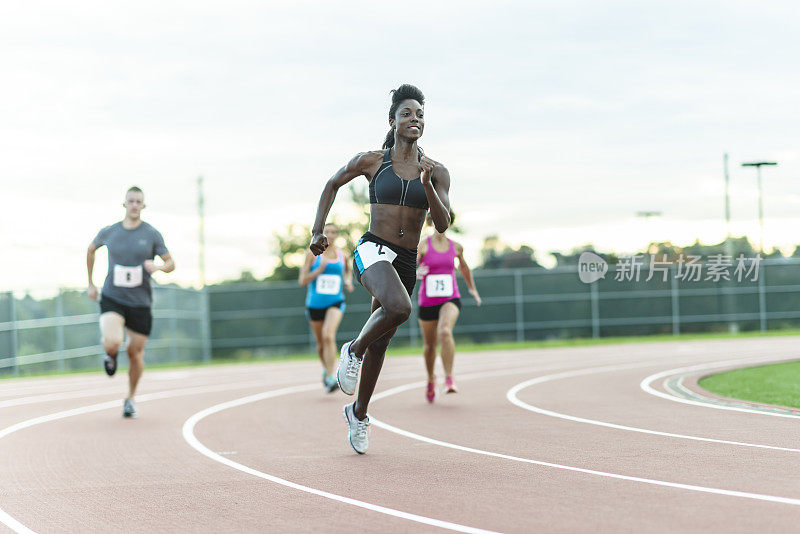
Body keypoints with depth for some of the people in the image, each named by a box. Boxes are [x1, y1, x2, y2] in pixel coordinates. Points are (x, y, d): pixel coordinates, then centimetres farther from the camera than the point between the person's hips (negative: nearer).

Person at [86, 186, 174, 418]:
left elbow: (171, 264, 3)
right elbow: (91, 249, 21)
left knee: (136, 354, 6)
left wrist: (158, 267, -21)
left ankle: (130, 399, 29)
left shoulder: (152, 234, -2)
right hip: (112, 299, -1)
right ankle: (111, 355, 15)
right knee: (112, 342, -25)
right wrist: (90, 283, 19)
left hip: (140, 303, 1)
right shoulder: (108, 232, 1)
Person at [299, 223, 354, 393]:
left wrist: (348, 281, 9)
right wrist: (319, 270, -18)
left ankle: (330, 378, -27)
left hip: (335, 303, -1)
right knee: (321, 342, 12)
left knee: (328, 336, -24)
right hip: (315, 303, 1)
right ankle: (326, 369, 41)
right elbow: (303, 281, -5)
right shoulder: (313, 253, -1)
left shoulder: (342, 255, 6)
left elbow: (348, 269, 30)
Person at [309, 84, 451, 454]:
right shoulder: (372, 161, -1)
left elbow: (442, 225, -5)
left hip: (407, 261, 4)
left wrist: (426, 186, -20)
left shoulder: (436, 173, 3)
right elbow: (332, 185, 15)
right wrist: (317, 232, 8)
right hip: (373, 251, -4)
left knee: (380, 342, 13)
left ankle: (358, 413, 35)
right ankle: (354, 350, -5)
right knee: (398, 307, -34)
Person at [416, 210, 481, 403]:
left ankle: (449, 379, -27)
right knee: (429, 345, 13)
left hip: (450, 299, 0)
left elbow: (463, 266, 26)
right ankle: (431, 379, 42)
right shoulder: (423, 245, -5)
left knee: (445, 332, -30)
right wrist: (417, 274, -37)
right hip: (427, 301, 0)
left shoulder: (456, 247, 5)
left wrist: (472, 288, 33)